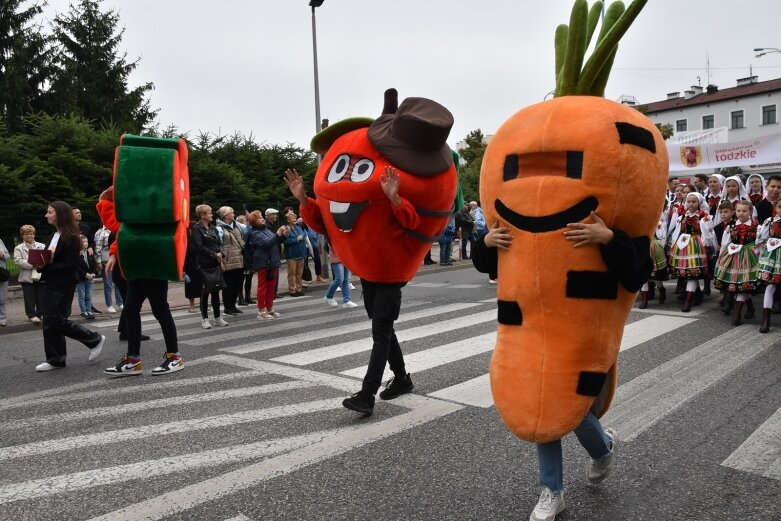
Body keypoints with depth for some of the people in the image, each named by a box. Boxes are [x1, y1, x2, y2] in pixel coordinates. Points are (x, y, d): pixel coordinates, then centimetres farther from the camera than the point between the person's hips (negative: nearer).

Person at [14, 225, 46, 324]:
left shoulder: (42, 246, 10)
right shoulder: (19, 248, 3)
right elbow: (18, 261, -10)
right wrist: (32, 265, -19)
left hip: (41, 276, 2)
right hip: (27, 277, -2)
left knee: (41, 297, 8)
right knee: (30, 298, 2)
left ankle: (41, 313, 19)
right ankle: (31, 315, 10)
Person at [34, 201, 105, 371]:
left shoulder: (70, 238, -14)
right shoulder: (54, 236, 13)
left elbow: (71, 265, -18)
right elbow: (48, 259, 17)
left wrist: (46, 268, -21)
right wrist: (40, 265, -4)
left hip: (63, 285, -9)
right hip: (50, 284, 9)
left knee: (58, 321, -6)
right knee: (49, 322, 8)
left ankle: (95, 339, 10)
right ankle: (55, 359, 15)